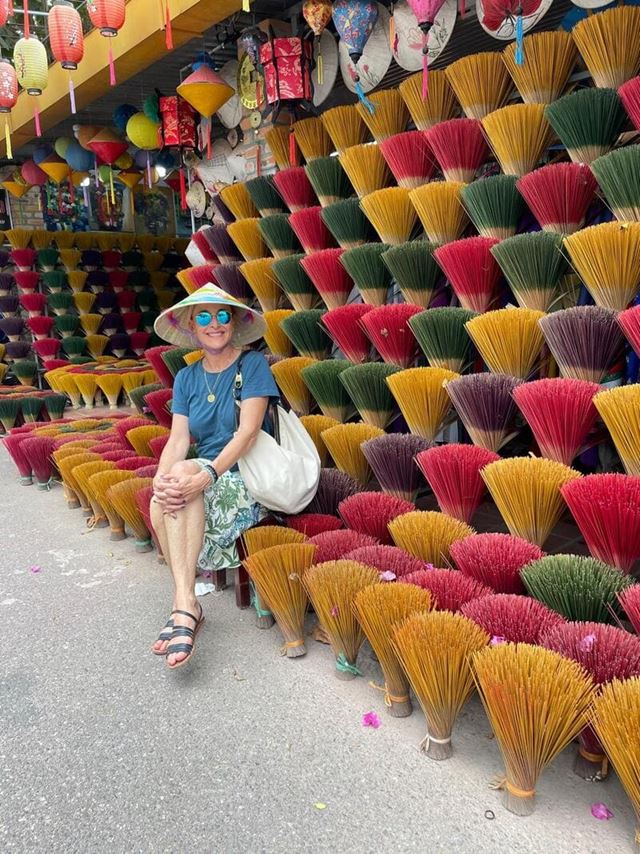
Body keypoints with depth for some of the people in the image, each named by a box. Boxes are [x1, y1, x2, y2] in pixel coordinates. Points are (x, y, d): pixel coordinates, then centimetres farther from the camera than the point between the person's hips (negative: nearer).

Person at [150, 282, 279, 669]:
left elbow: (248, 432, -14)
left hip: (249, 481, -4)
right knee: (161, 502, -27)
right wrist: (161, 479, -20)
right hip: (204, 480, 5)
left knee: (183, 471, -32)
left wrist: (207, 473, -29)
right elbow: (178, 440, 1)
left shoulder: (253, 364, -3)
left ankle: (183, 602, -30)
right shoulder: (186, 378, 12)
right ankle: (188, 604, -18)